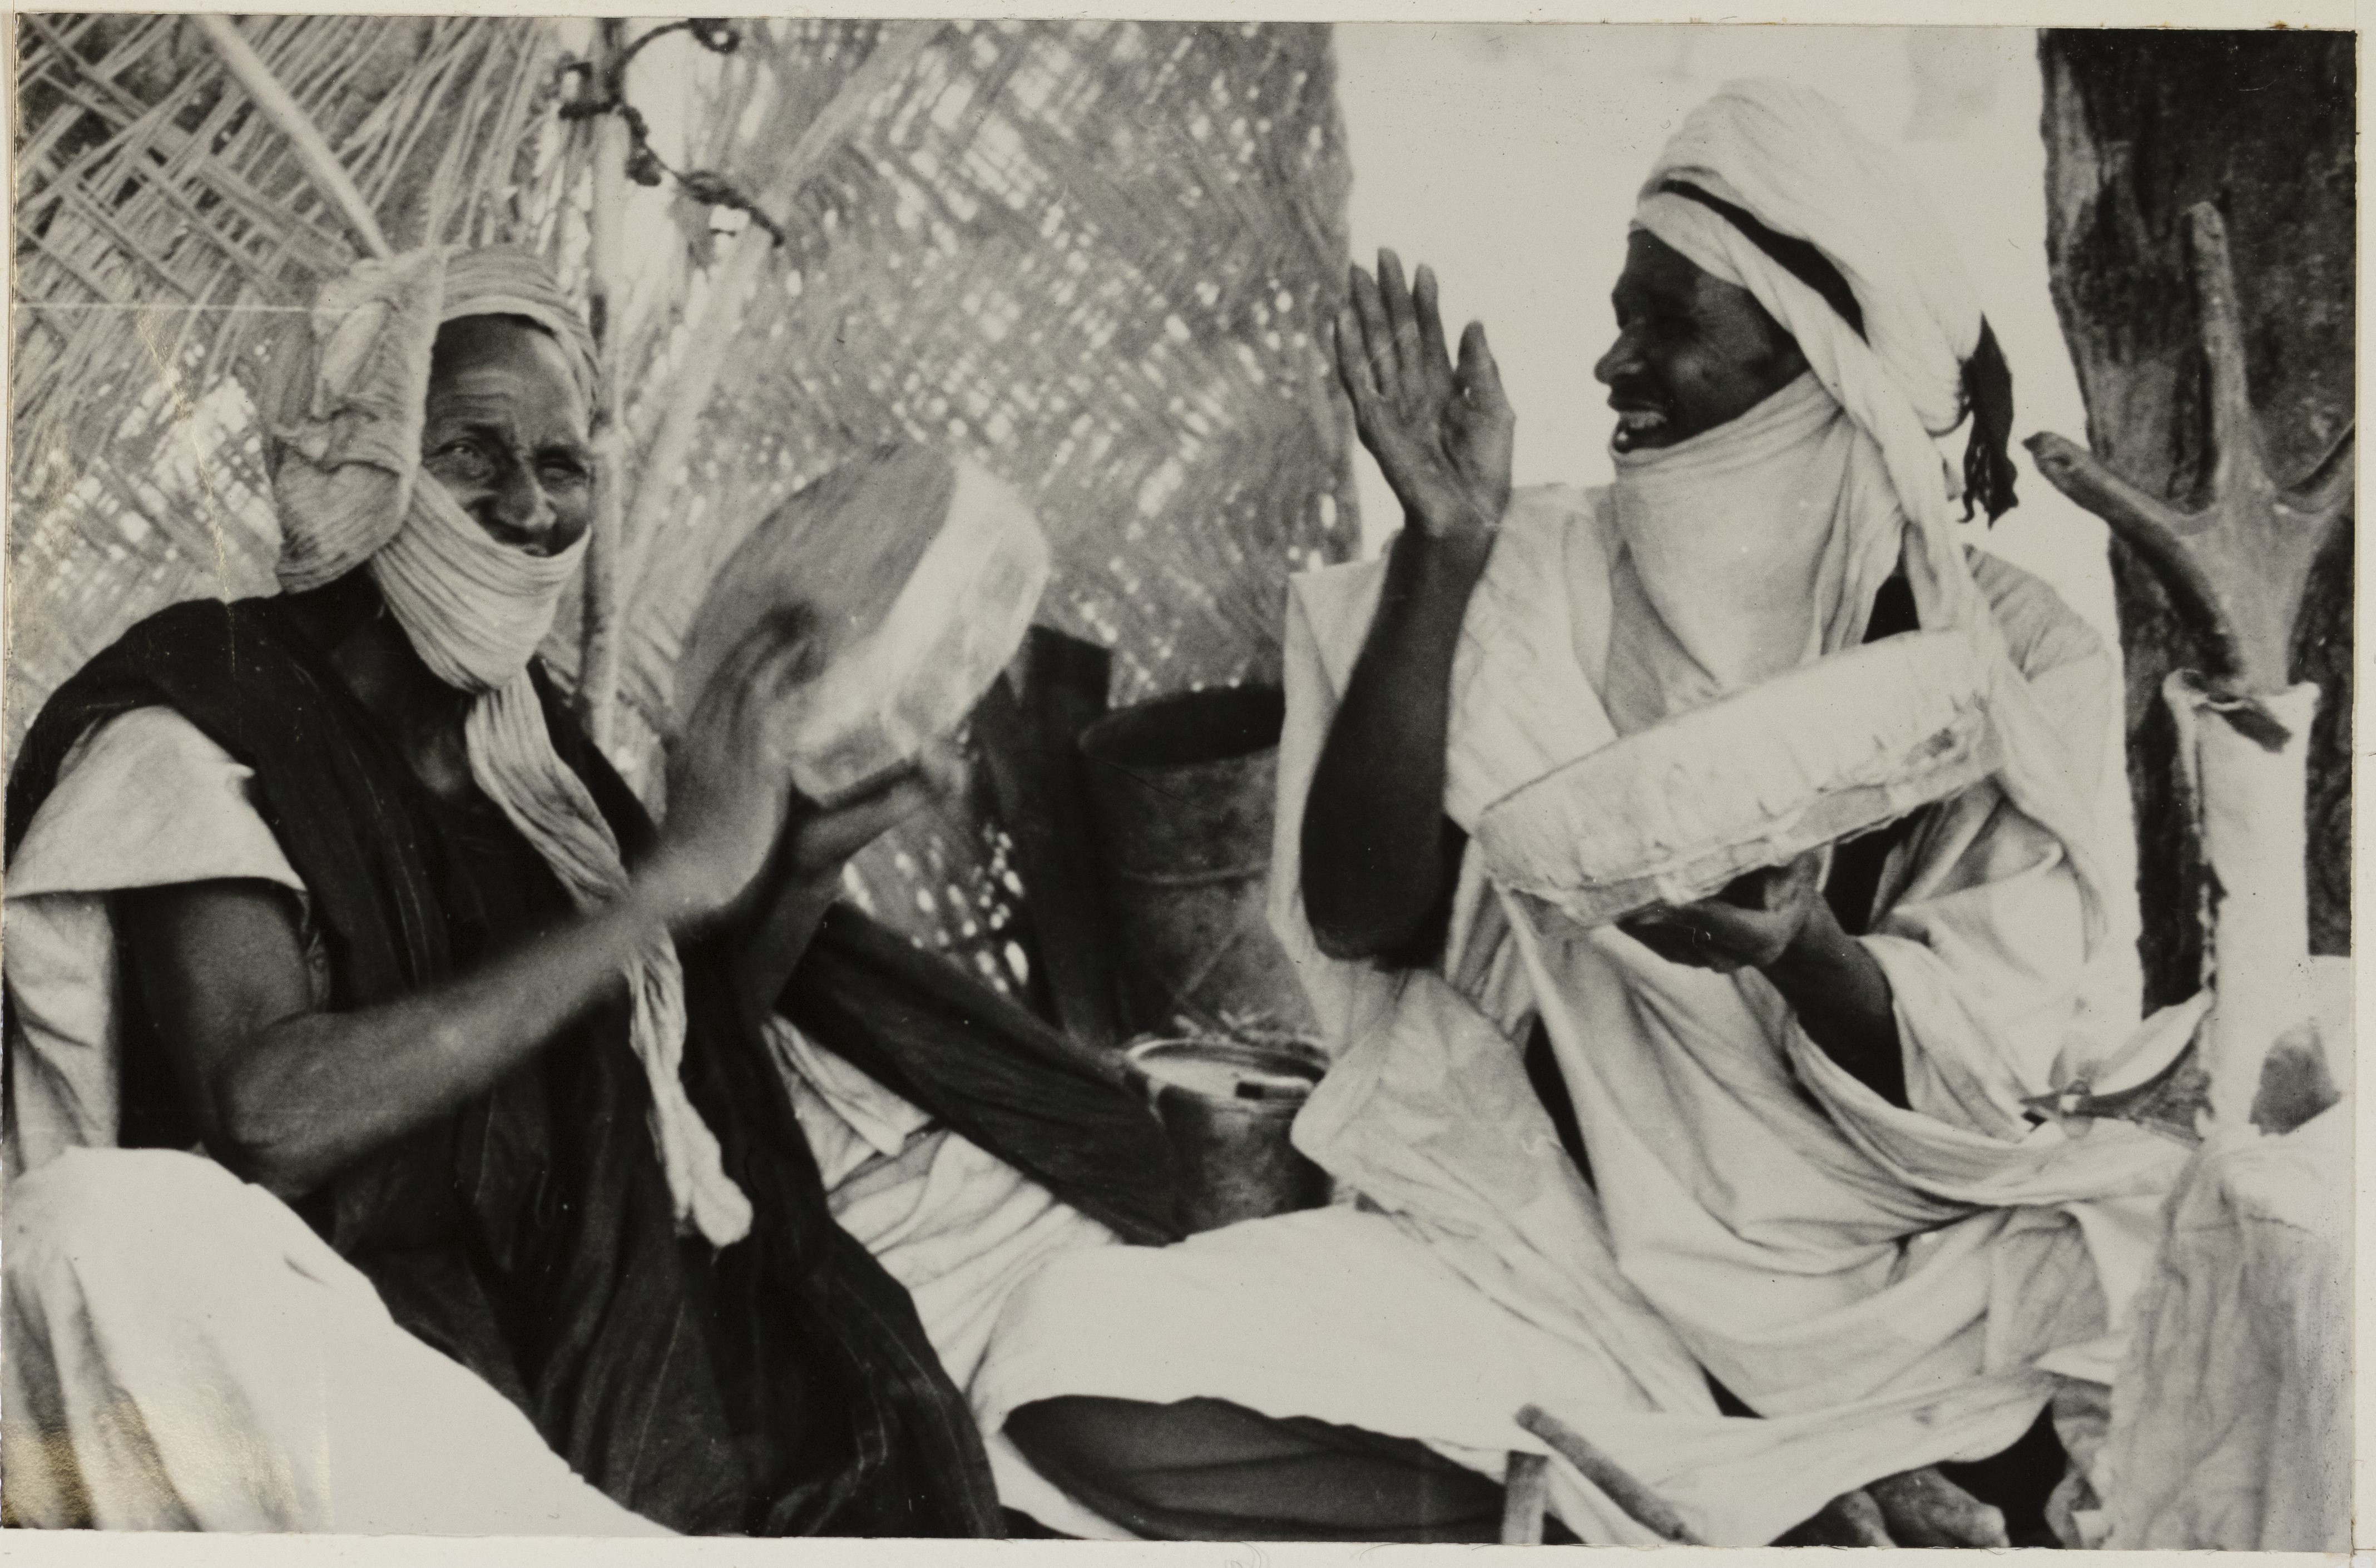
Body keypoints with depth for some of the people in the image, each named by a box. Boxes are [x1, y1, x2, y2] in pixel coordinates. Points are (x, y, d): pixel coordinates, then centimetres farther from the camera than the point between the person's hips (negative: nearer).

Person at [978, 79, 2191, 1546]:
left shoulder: (2017, 657, -1)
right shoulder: (1536, 582, 1)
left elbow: (1983, 1085, -7)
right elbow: (1364, 920, -10)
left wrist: (1796, 950, -28)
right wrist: (1444, 551, -17)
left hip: (1901, 1279, -1)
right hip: (1547, 1251, 2)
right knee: (1075, 1364, -23)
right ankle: (1802, 1507, -13)